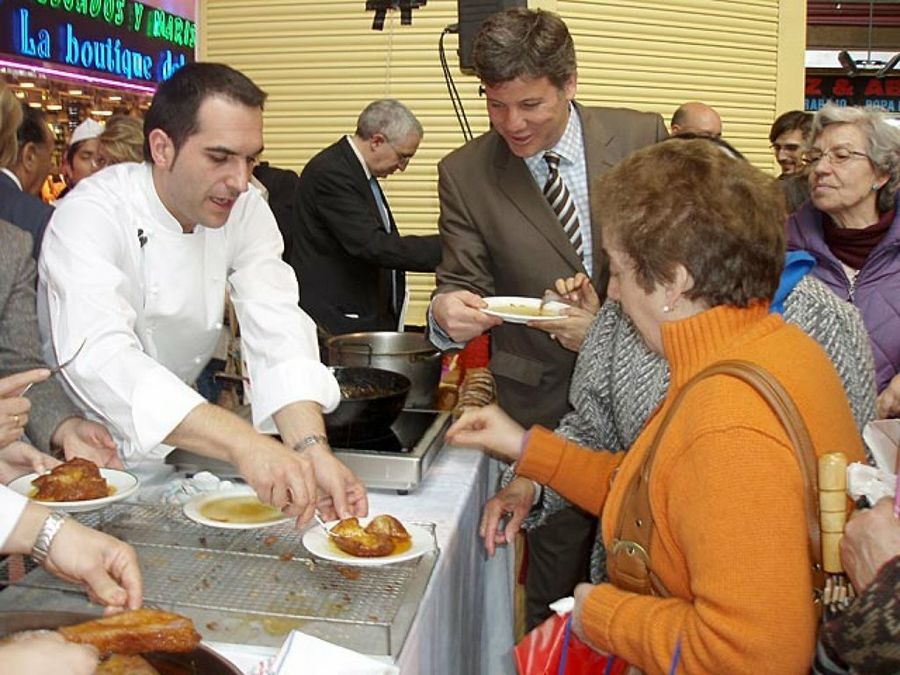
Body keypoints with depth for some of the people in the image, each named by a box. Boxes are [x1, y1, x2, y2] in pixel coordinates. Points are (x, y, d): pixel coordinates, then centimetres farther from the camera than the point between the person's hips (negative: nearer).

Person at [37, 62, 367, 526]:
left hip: (177, 449, 4)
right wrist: (243, 444, -52)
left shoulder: (246, 211, -7)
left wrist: (310, 448, -35)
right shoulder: (91, 215, -23)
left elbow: (278, 332, -17)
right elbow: (99, 358, -38)